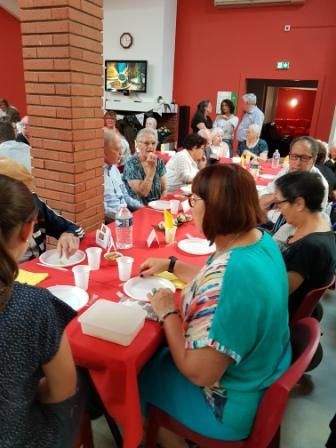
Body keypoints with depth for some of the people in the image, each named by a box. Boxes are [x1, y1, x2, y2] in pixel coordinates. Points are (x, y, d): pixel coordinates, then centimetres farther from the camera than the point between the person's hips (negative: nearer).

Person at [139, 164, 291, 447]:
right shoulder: (261, 241, -8)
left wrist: (168, 312, -18)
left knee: (140, 369, 13)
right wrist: (170, 265, 9)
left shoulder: (229, 274, -38)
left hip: (235, 403, -7)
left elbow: (198, 373, -30)